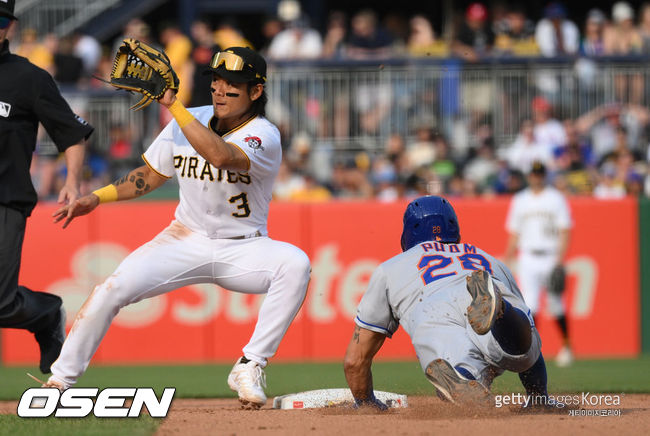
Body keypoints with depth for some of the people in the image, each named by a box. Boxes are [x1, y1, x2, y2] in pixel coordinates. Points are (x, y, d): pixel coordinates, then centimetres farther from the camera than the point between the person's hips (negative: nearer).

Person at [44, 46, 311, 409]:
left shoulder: (264, 136, -17)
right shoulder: (189, 122, -1)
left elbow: (220, 156, -39)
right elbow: (151, 175, 11)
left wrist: (172, 105, -38)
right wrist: (97, 198, -3)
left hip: (242, 250, -3)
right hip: (186, 241, 3)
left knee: (295, 263, -34)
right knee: (113, 288, -18)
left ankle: (250, 366, -27)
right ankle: (60, 380, -4)